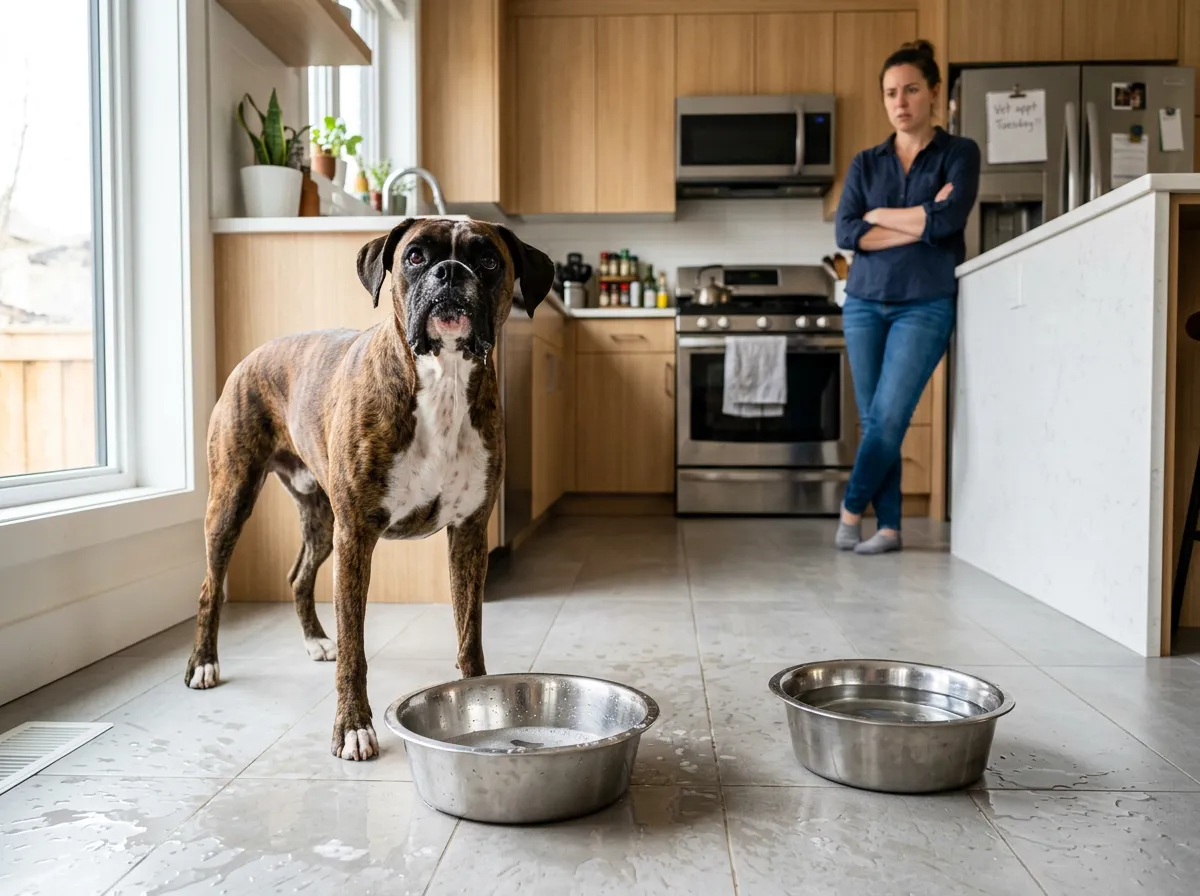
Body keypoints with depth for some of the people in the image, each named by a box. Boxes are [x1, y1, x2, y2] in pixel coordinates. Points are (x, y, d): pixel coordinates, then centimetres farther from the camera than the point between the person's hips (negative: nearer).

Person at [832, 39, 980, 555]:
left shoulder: (959, 154, 5)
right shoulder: (865, 163, 11)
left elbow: (947, 220, -13)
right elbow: (845, 233, -4)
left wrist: (879, 214, -3)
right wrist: (920, 224, -9)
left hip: (926, 305, -3)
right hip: (864, 303, 3)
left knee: (888, 418, -11)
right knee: (873, 421, 2)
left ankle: (851, 509, 7)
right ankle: (889, 527, 10)